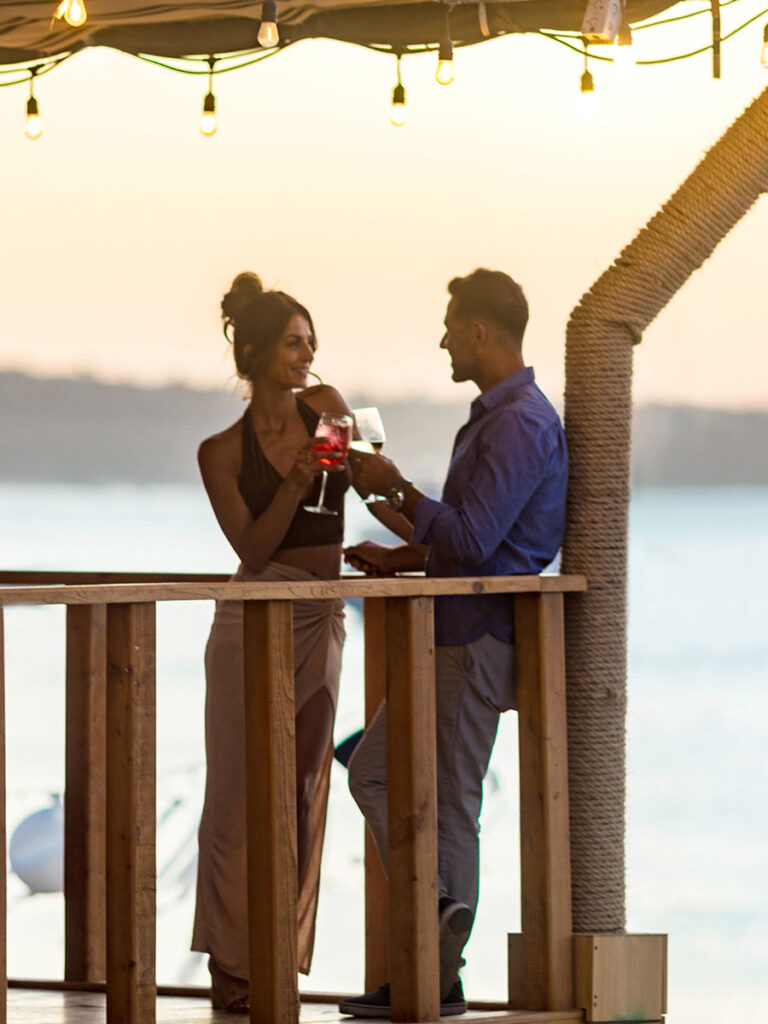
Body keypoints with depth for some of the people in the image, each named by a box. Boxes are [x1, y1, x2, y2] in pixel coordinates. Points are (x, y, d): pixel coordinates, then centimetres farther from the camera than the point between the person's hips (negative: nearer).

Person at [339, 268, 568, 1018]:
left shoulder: (520, 424, -18)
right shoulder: (494, 417, 16)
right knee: (373, 768, 10)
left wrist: (397, 489, -14)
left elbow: (470, 541, -24)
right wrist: (399, 557, 20)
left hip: (478, 639, -11)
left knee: (448, 801, -6)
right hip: (450, 635, 11)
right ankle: (431, 902, 7)